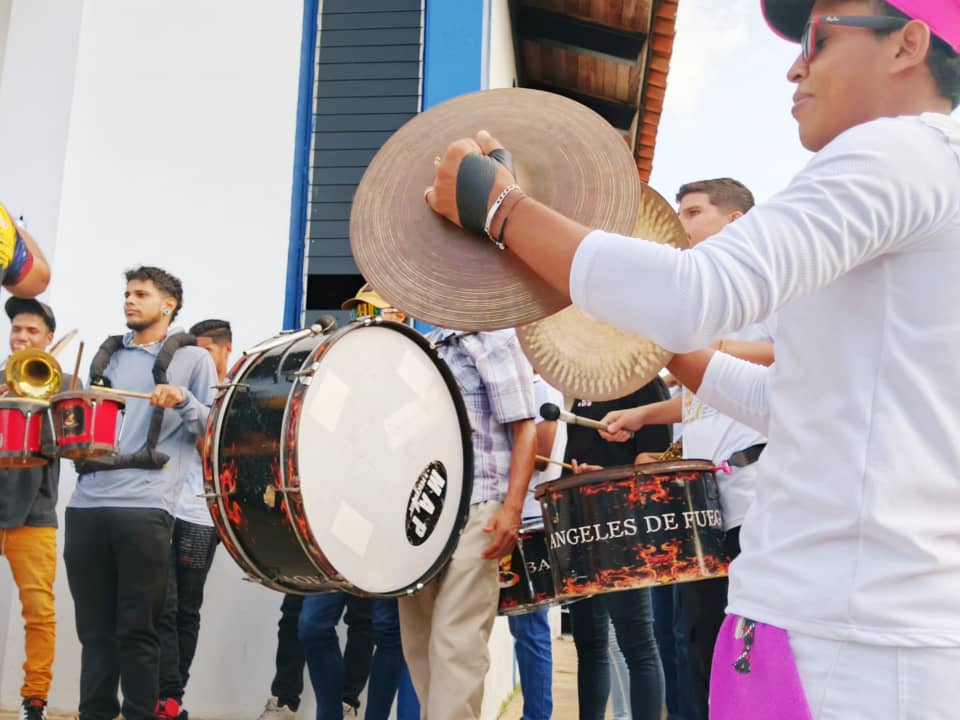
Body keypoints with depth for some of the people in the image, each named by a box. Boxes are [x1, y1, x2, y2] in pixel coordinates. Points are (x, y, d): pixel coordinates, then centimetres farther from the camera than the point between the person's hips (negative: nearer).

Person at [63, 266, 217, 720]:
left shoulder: (193, 358, 7)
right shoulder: (106, 355, 21)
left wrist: (183, 400, -15)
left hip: (144, 507, -5)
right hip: (87, 502, 5)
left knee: (136, 629, 0)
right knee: (93, 627, 9)